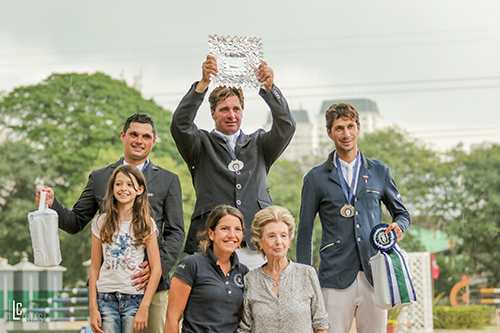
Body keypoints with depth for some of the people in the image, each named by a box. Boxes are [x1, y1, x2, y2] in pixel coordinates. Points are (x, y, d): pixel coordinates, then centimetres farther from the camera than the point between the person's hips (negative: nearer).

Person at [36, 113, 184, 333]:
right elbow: (76, 223, 15)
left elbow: (176, 233, 5)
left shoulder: (168, 180, 10)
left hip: (150, 282, -1)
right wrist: (52, 204, -5)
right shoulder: (99, 178, 14)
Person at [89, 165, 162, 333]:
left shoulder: (147, 224, 3)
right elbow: (94, 268, 8)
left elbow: (156, 269, -1)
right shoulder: (101, 222, 7)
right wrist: (93, 308, 1)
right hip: (106, 299, 1)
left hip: (135, 299, -1)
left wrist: (144, 307, -9)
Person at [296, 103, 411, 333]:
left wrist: (398, 226, -3)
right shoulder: (316, 178, 7)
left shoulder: (379, 172, 12)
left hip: (374, 276, 2)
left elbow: (402, 212, 23)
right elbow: (304, 232, 9)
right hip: (336, 277, -2)